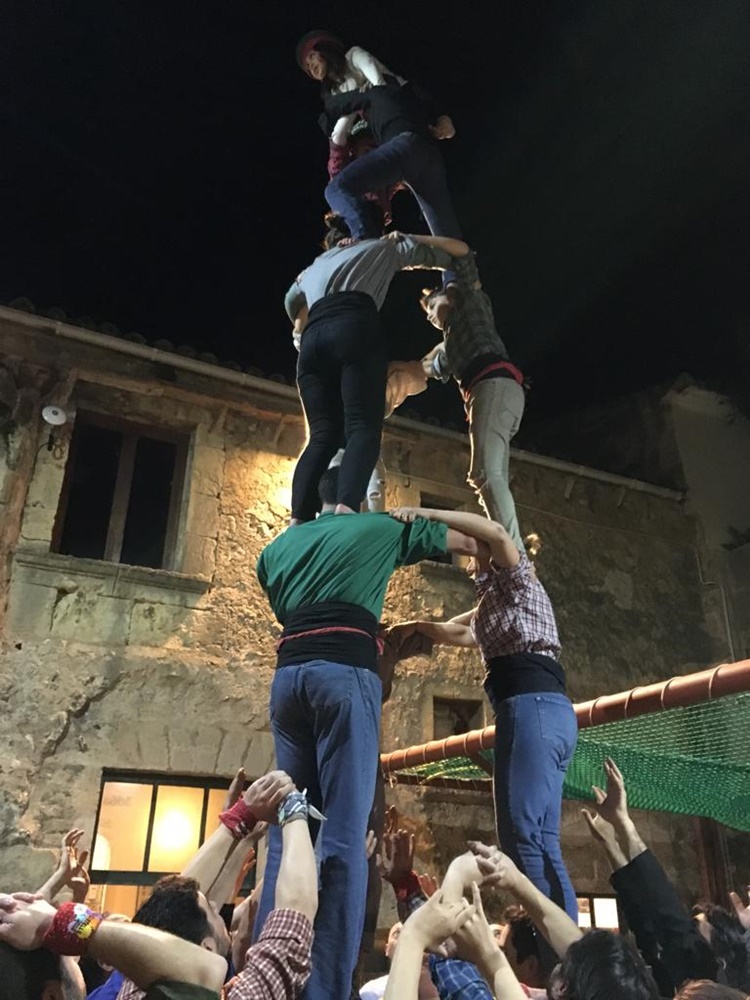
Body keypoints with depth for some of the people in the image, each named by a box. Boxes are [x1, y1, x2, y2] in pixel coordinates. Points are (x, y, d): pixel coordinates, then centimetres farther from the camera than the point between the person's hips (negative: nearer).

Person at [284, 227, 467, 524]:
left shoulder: (315, 265, 39)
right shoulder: (382, 247, 30)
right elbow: (460, 250, 35)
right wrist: (408, 239, 47)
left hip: (314, 339, 4)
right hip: (356, 329, -4)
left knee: (323, 435, -3)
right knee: (363, 428, -14)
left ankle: (298, 524, -24)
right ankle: (344, 512, -40)